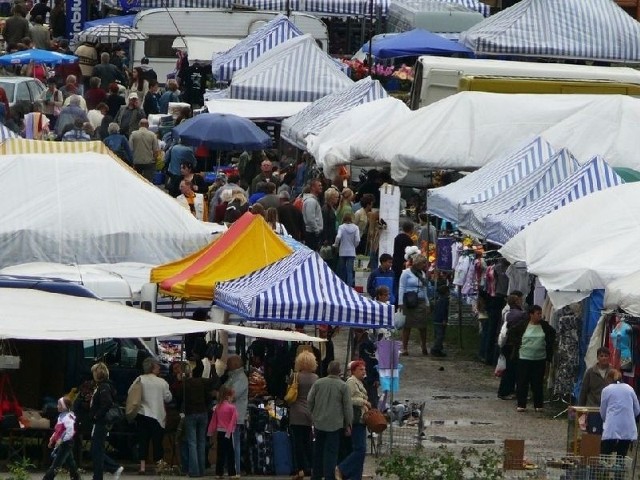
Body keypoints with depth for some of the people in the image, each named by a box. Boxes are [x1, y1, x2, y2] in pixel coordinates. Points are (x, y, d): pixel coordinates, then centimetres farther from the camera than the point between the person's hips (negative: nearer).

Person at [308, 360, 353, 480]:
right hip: (335, 424, -3)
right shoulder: (343, 386, -7)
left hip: (319, 421, 3)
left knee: (318, 449, 14)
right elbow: (348, 407, -5)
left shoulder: (318, 383, 0)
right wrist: (348, 424, 3)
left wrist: (313, 414, 17)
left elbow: (309, 400, 2)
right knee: (331, 451, -1)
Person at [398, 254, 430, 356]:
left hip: (420, 302, 5)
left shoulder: (422, 274, 16)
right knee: (407, 326, -2)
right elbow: (401, 288, -3)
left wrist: (427, 304, 17)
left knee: (423, 326, 0)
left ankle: (424, 348, 9)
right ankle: (405, 348, 3)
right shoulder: (406, 273, -1)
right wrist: (400, 303, -10)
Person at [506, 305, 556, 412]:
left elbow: (552, 334, 18)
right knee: (522, 382, 1)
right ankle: (521, 404, 8)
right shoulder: (523, 325, -4)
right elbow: (510, 333, 5)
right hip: (524, 358, -1)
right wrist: (516, 343, -4)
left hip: (540, 359, 2)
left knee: (538, 383, 5)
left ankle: (538, 405, 13)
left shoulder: (544, 326, 3)